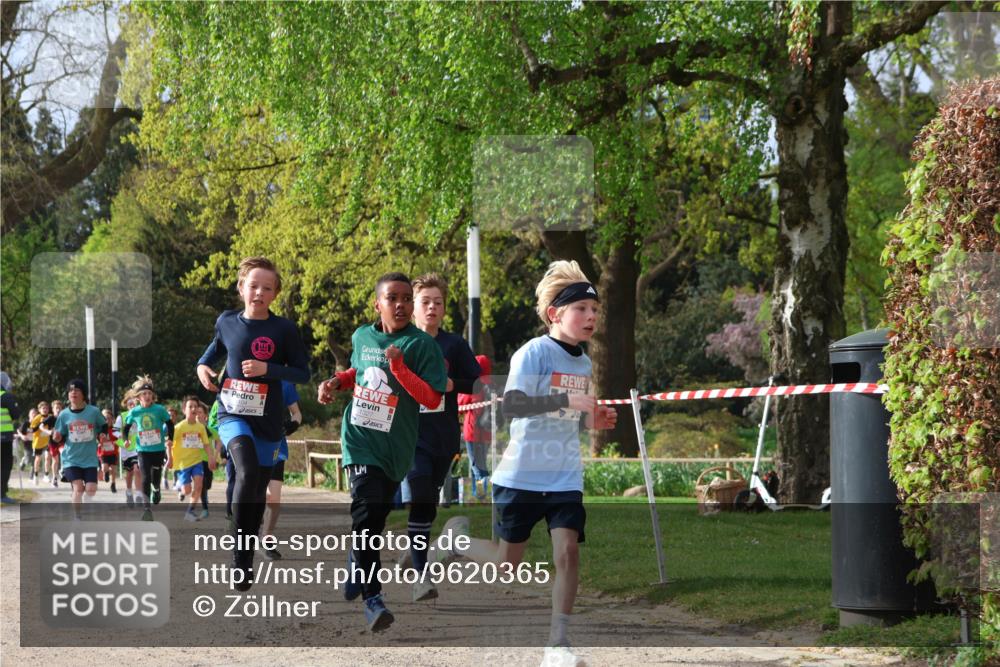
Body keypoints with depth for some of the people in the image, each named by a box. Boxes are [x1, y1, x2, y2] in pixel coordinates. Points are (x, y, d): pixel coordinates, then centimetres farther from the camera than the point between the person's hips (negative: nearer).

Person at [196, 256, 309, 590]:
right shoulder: (227, 322, 1)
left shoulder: (284, 329, -6)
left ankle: (246, 560, 28)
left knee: (258, 490, 10)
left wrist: (267, 369, -18)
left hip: (267, 420, 1)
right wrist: (203, 365, 4)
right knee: (247, 472, -27)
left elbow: (302, 373, -4)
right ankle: (238, 555, -22)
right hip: (232, 413, -1)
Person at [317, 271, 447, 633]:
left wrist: (399, 366, -23)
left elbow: (432, 399, -14)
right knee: (366, 511, -16)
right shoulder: (362, 337, 6)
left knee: (376, 516, 9)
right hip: (360, 437, 1)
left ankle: (355, 584, 32)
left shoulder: (421, 344, -7)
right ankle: (371, 597, -14)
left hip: (395, 446, -1)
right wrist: (336, 382, 8)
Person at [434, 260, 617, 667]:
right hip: (521, 476, -5)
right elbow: (512, 405, -25)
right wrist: (566, 399, -32)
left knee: (567, 550, -13)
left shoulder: (584, 363, 10)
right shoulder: (535, 352, -13)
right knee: (507, 564, 6)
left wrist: (593, 421, 3)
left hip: (565, 478, 5)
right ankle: (458, 538, 36)